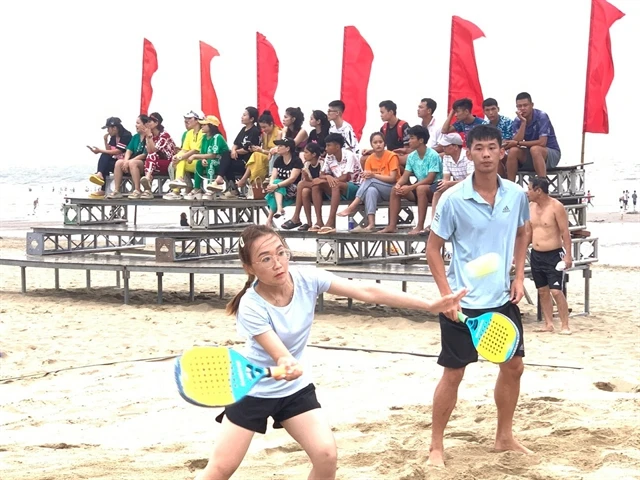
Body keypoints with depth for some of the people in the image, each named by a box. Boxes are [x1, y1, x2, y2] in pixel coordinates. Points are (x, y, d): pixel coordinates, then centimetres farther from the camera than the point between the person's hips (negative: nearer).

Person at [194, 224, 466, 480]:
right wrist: (287, 366, -59)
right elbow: (281, 355, -32)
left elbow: (367, 293, -19)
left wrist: (430, 305, -22)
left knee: (326, 457, -11)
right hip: (252, 388, -4)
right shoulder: (251, 307, -28)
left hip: (294, 388, 4)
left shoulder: (306, 278, -18)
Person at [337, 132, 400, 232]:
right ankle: (371, 225, -47)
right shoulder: (370, 158, 7)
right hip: (375, 188, 3)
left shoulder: (391, 156, -8)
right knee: (371, 191, -35)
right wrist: (366, 176, -23)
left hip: (392, 189, -3)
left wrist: (374, 175, -21)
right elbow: (367, 177, 1)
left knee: (370, 180, -29)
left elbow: (392, 179, -14)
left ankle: (352, 207, -31)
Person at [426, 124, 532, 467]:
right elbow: (433, 248, -8)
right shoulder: (453, 199, -15)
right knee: (453, 373, 1)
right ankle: (436, 445, 15)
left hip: (503, 297, 5)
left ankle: (504, 437, 30)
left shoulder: (516, 195, -2)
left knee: (513, 366, 13)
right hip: (463, 301, -5)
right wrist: (446, 294, -15)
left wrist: (519, 277, 6)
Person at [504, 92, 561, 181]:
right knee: (513, 151, -22)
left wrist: (517, 143, -22)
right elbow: (516, 141, -16)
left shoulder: (542, 117, -17)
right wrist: (523, 122, -23)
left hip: (551, 153, -5)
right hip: (531, 154, 5)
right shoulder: (518, 120, -2)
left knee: (534, 149, -36)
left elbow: (542, 142, -25)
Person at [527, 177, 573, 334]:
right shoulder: (531, 207, 7)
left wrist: (568, 255, -19)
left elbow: (565, 232, -13)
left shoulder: (556, 207, -13)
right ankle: (548, 324, 16)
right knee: (542, 291, 9)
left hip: (554, 255, -7)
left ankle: (565, 325, -3)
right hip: (536, 255, 7)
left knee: (556, 291, -10)